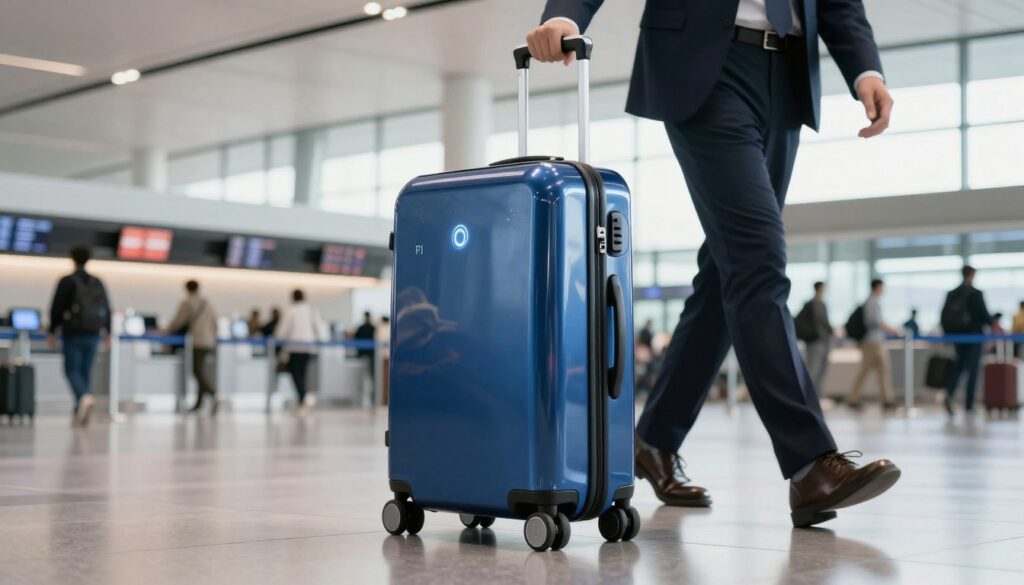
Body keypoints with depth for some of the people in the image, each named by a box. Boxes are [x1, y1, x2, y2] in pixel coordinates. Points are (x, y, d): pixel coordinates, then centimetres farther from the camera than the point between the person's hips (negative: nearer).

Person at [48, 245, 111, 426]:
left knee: (72, 370, -2)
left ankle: (84, 397, -30)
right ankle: (80, 413, 7)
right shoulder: (97, 282, 7)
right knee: (86, 371, 8)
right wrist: (107, 331, 21)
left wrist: (53, 331, 2)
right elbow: (106, 308, 10)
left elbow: (56, 307, -7)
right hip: (93, 335, 4)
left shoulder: (66, 282, -6)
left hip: (72, 334, -4)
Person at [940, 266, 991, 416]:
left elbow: (944, 315, 3)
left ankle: (949, 394, -9)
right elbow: (983, 313, -11)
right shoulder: (976, 293, -11)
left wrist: (948, 333, 14)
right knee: (973, 369, 4)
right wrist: (993, 325, 9)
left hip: (957, 335, 4)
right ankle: (969, 403, 4)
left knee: (959, 365, 14)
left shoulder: (951, 294, 3)